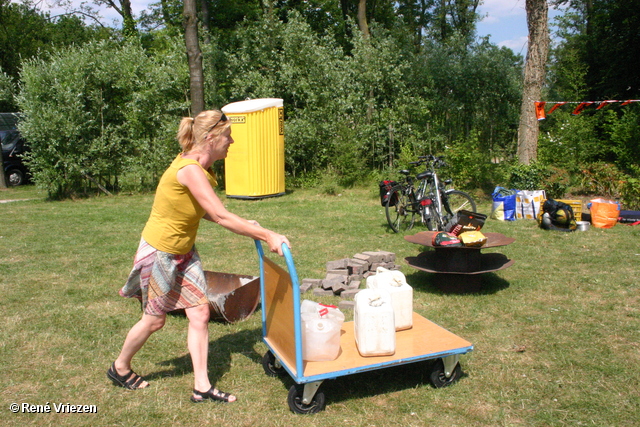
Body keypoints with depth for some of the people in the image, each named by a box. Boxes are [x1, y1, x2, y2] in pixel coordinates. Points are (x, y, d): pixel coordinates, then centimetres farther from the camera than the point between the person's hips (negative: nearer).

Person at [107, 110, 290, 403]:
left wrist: (244, 225, -6)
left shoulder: (201, 168, 1)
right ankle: (120, 368, 37)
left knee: (200, 313, 5)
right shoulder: (189, 170, -28)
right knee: (154, 319, 10)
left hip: (184, 253, 8)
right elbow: (220, 217, -32)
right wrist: (267, 235, -30)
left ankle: (202, 386, 14)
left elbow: (208, 213, 4)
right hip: (159, 254, -8)